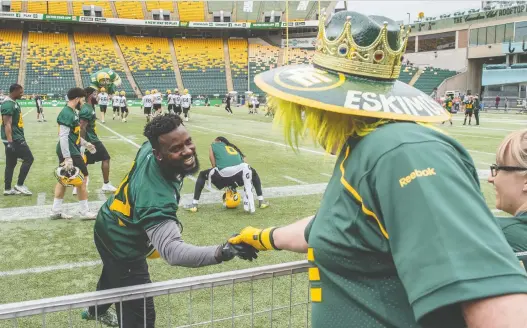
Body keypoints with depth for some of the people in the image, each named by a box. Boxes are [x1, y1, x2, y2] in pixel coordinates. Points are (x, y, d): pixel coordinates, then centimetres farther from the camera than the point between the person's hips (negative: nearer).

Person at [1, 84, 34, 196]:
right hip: (14, 139, -10)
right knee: (29, 158, -6)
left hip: (16, 138, 10)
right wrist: (10, 142, -27)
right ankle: (19, 185, 1)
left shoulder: (13, 102, 14)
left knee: (11, 164, 12)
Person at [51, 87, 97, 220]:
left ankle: (56, 210, 20)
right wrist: (67, 158, -27)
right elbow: (63, 137, -24)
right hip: (70, 152, -10)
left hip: (69, 151, 10)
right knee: (82, 178, -2)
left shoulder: (72, 112, 13)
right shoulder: (67, 113, -18)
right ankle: (84, 211, 7)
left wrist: (86, 144, 27)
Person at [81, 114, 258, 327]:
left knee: (113, 275, 38)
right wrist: (221, 252, -71)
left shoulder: (147, 150, -21)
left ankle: (96, 311, 71)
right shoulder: (157, 197, -46)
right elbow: (171, 250, -57)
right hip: (122, 248, -10)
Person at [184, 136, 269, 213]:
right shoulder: (233, 147, 35)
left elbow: (214, 165, 18)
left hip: (224, 172, -3)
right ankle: (261, 201, 33)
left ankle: (194, 205, 20)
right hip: (241, 171, 3)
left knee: (202, 175, 25)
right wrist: (233, 185, 35)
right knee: (253, 173, 37)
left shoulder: (213, 146, 26)